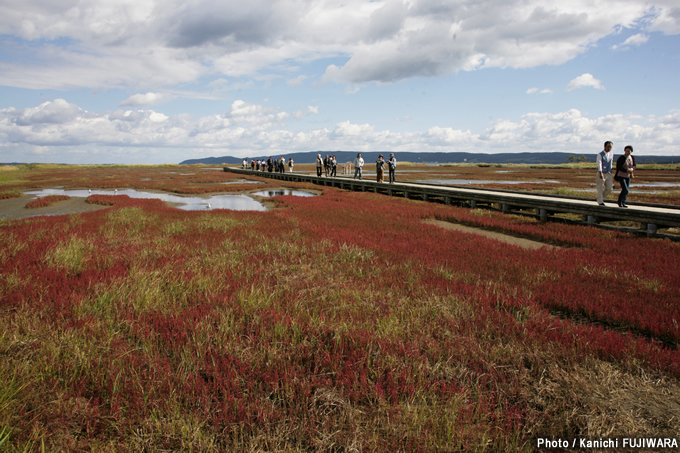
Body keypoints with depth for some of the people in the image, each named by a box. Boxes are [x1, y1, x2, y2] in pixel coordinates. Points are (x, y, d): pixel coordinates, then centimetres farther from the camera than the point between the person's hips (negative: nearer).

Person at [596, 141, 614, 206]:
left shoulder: (611, 154, 9)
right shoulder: (600, 154, -10)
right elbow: (599, 164, -19)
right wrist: (600, 173, -30)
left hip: (608, 174, 5)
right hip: (601, 174, -5)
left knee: (609, 189, 1)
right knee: (600, 188, 1)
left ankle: (602, 197, 25)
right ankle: (600, 202, 12)